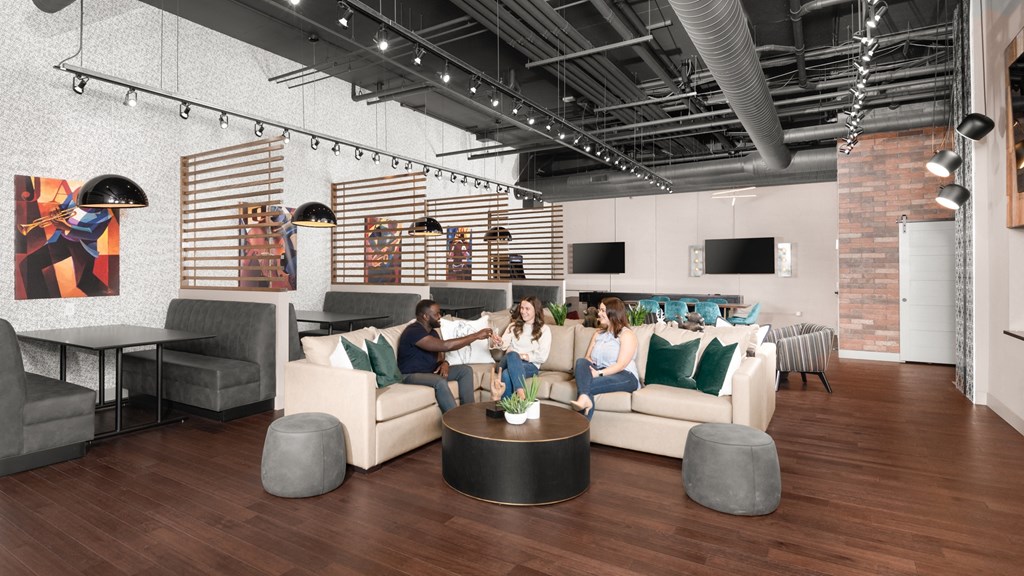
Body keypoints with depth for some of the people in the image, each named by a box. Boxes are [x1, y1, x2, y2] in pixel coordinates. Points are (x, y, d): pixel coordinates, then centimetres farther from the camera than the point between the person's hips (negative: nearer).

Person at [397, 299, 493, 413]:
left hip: (430, 371, 10)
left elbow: (439, 353, 15)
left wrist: (444, 363, -12)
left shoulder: (432, 331, 8)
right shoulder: (414, 331, -24)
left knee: (466, 370, -2)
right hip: (411, 375, -9)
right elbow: (445, 346, -33)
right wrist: (476, 335, -28)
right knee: (440, 382, -37)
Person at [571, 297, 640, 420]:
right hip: (598, 373, 6)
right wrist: (591, 368, -9)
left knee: (588, 385, -35)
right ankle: (584, 398, -50)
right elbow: (587, 357, 15)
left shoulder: (627, 335, -1)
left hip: (625, 377, -6)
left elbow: (621, 365, -13)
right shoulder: (598, 333, 22)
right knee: (581, 361, -28)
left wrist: (599, 373, -24)